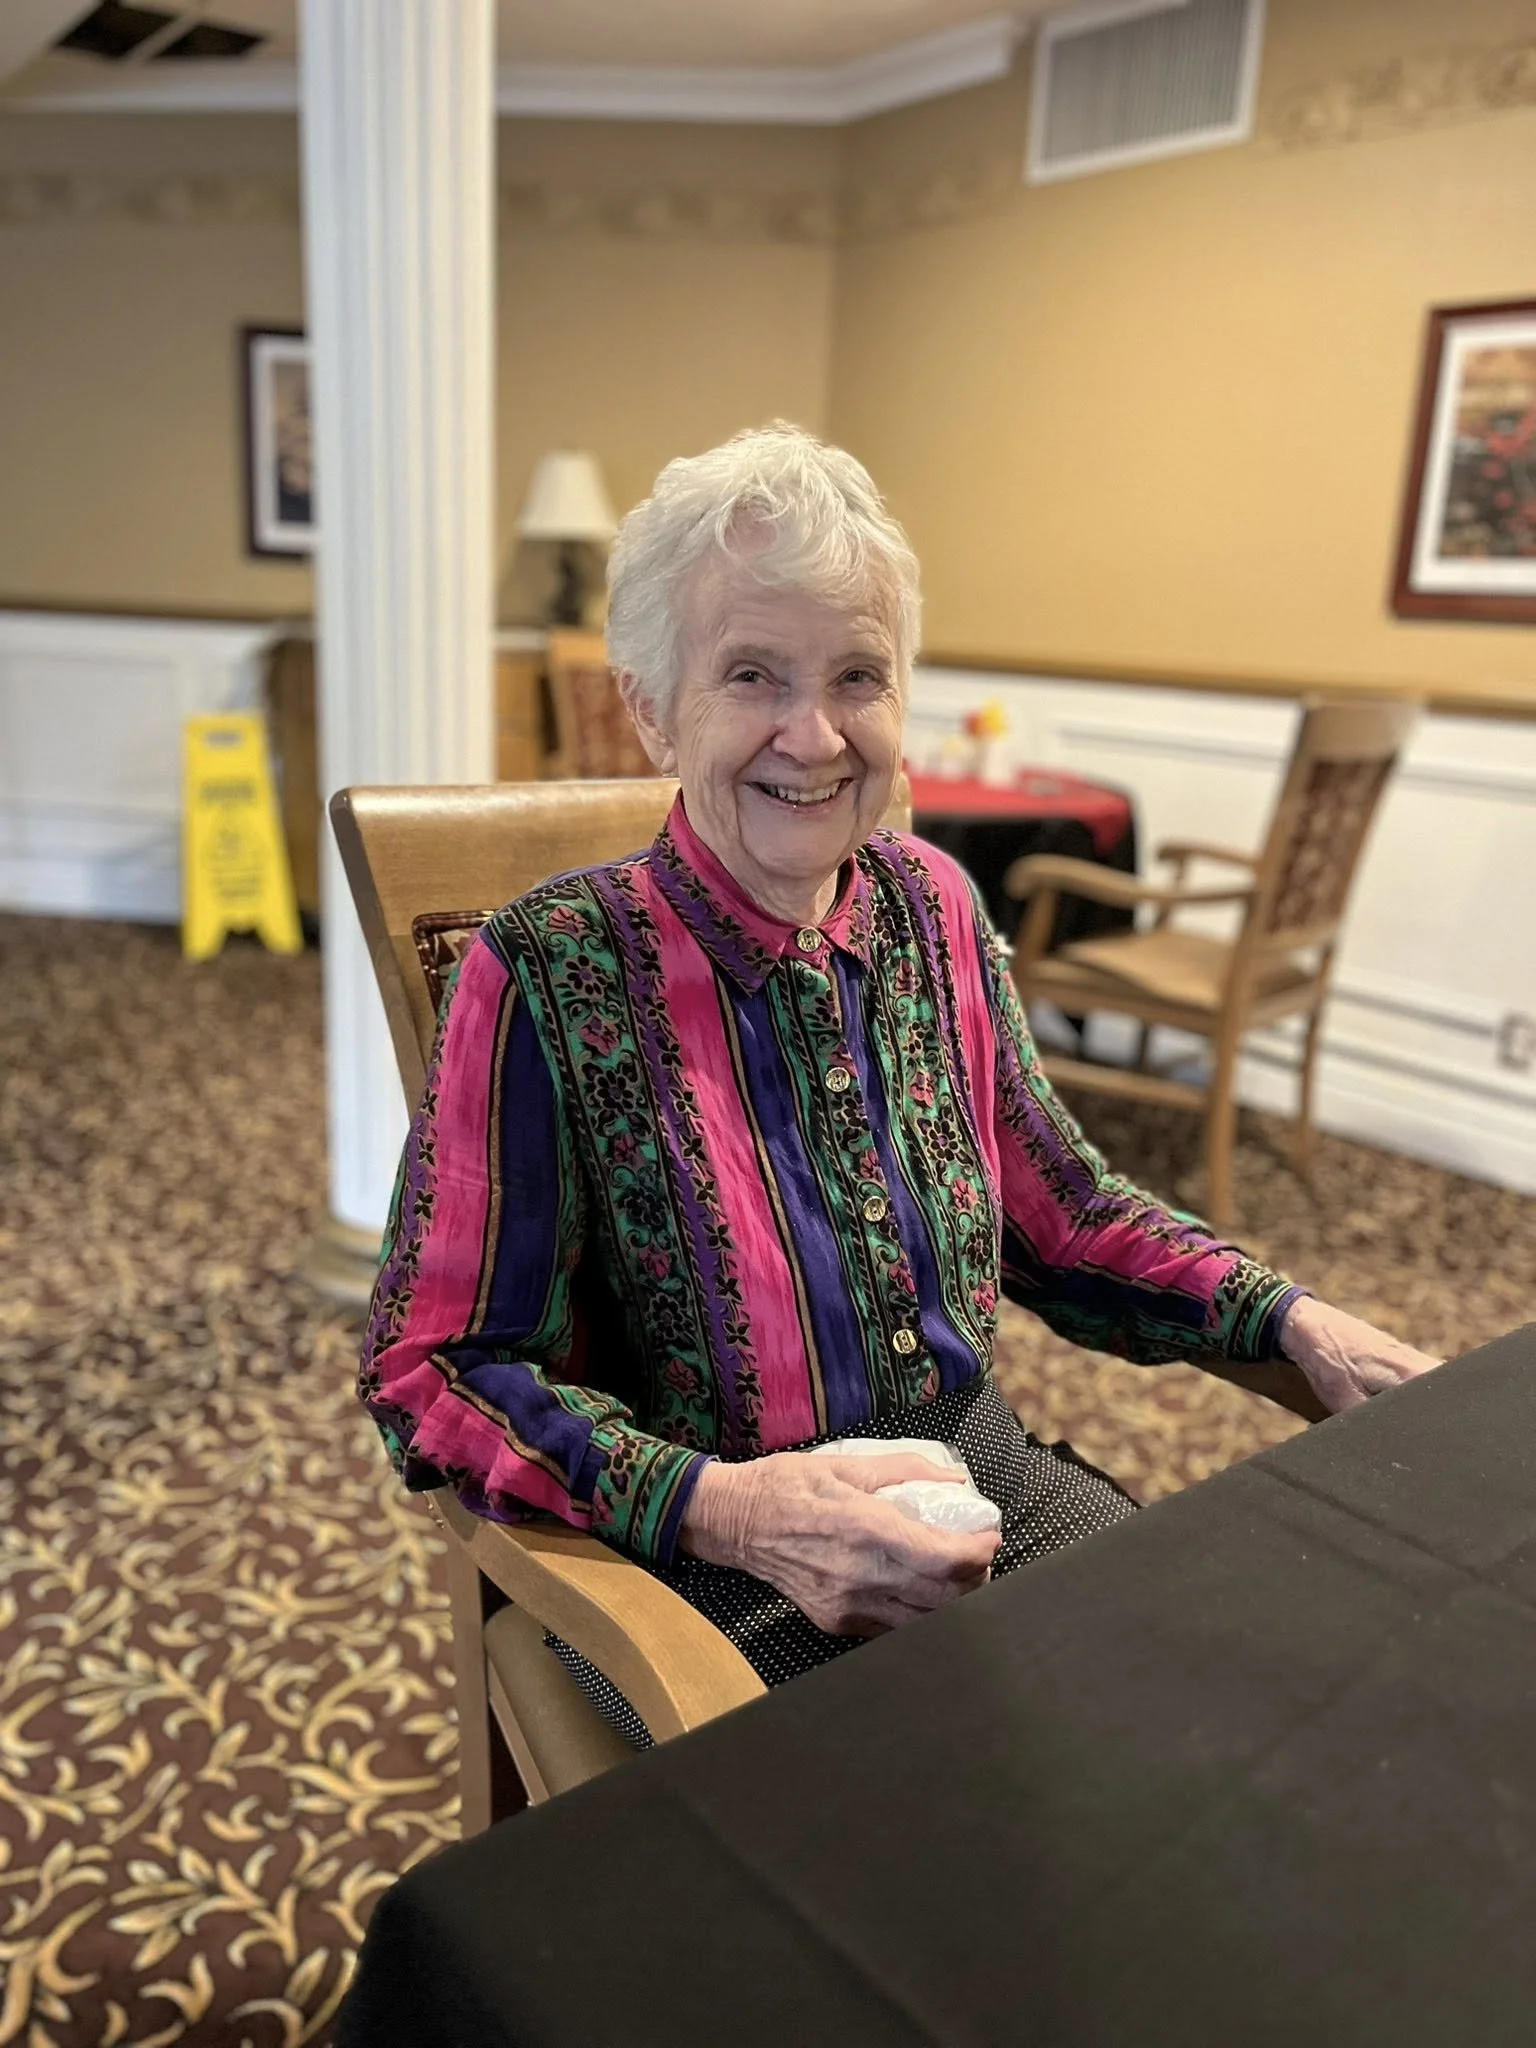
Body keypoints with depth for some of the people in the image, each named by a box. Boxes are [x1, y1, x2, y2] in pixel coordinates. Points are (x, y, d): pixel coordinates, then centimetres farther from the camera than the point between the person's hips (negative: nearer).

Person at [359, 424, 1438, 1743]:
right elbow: (434, 1374, -15)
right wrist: (726, 1508, -29)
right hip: (708, 1577, -5)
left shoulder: (931, 908, 0)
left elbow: (1061, 1216, 11)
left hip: (989, 1487, 5)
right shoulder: (549, 977, -17)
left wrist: (1297, 1322, -3)